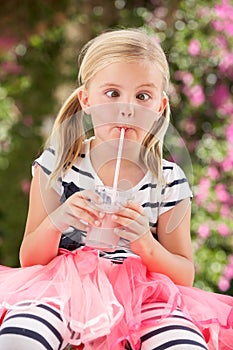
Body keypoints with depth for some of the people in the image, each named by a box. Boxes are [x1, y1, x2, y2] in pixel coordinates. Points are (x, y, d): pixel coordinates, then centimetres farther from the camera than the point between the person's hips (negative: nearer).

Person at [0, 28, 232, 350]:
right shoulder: (57, 164, 1)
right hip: (66, 284, -1)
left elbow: (185, 277, 3)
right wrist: (54, 223, -20)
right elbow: (30, 260, 3)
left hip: (141, 292, 2)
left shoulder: (169, 180, 3)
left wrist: (144, 243, -18)